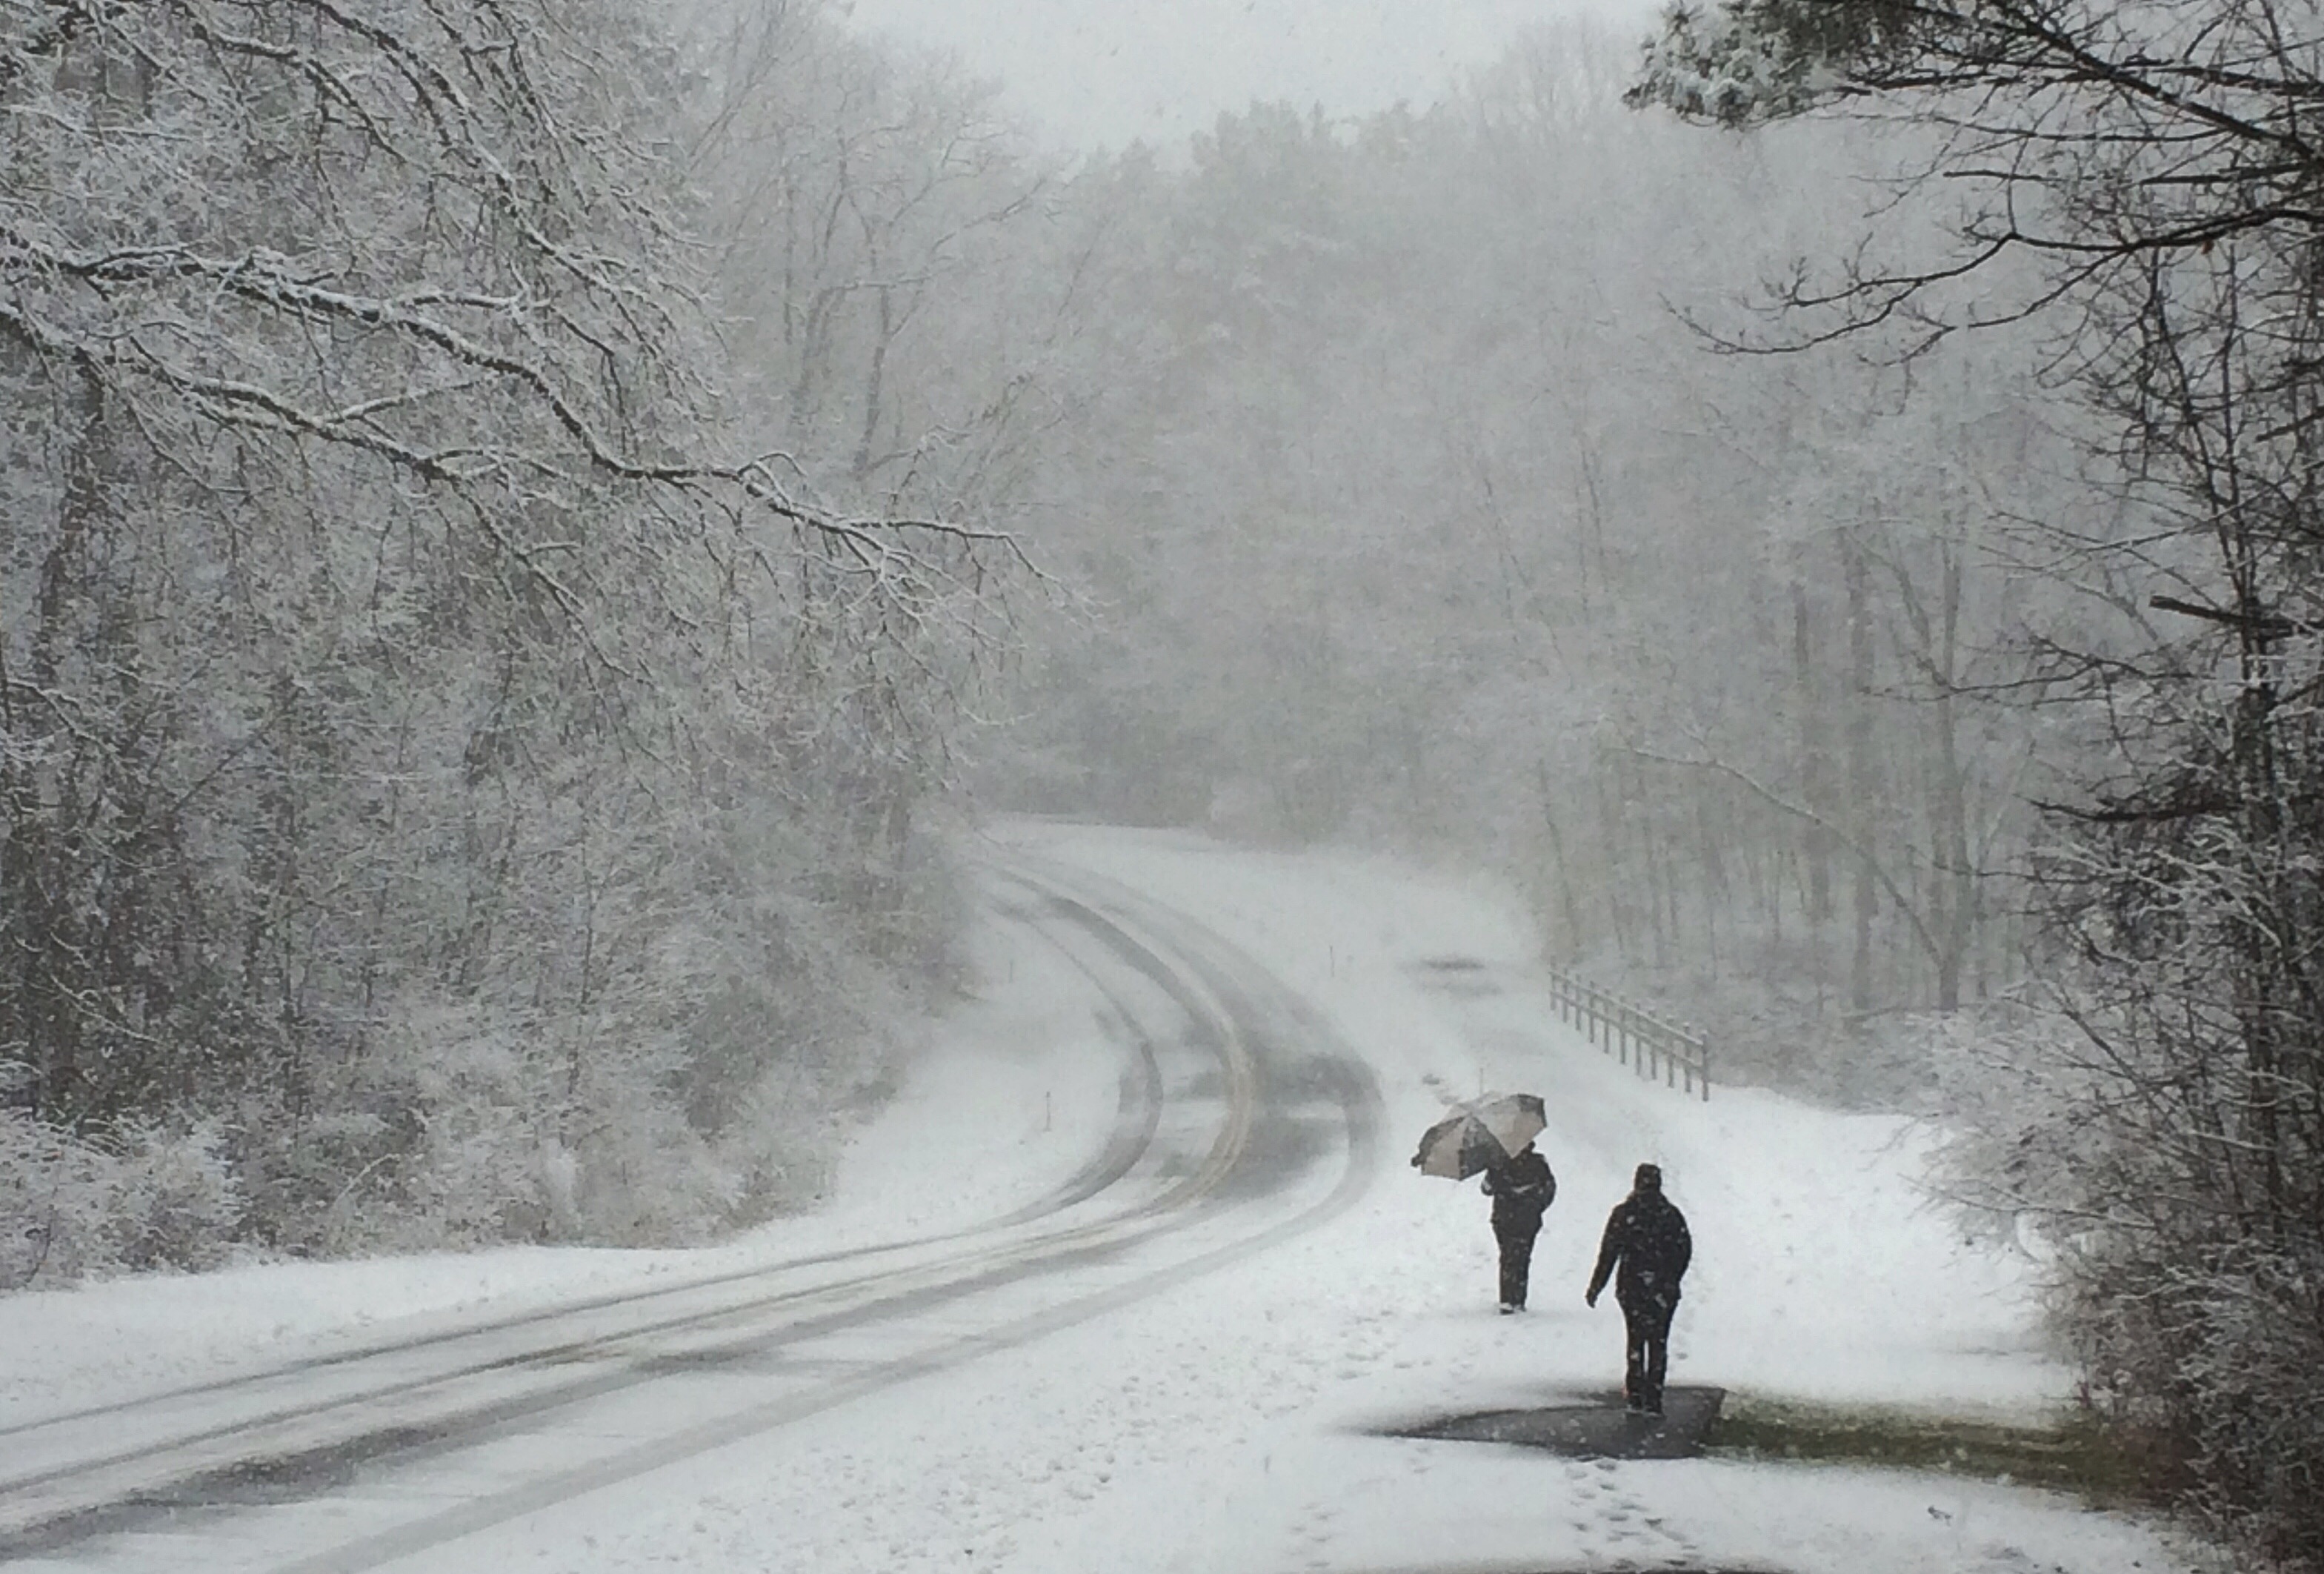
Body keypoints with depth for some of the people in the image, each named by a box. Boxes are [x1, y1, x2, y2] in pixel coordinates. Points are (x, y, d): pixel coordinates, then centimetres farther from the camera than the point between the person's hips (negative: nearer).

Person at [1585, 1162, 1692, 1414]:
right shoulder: (1672, 1215, -1)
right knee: (1659, 1345, 7)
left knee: (1635, 1340, 14)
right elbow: (1685, 1250, 5)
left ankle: (1635, 1395, 13)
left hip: (1632, 1289, -1)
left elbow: (1608, 1253, -6)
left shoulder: (1623, 1214, -6)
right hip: (1664, 1291, 1)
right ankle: (1654, 1400, 3)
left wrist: (1595, 1287, 1)